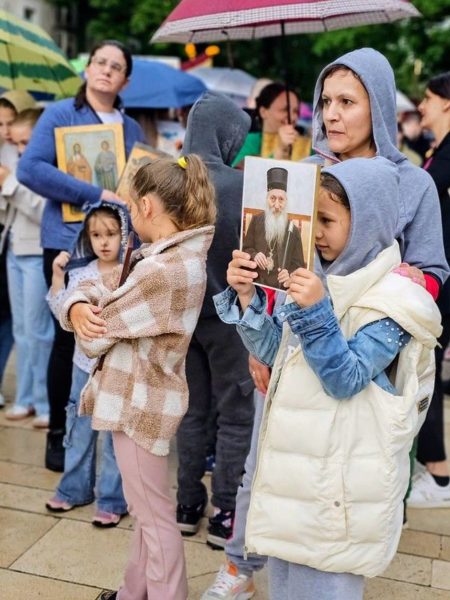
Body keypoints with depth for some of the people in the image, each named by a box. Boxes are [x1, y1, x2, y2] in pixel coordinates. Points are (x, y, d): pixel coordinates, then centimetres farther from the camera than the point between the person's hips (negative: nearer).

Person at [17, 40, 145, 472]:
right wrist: (96, 195, -20)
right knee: (70, 338, 3)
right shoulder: (60, 114, -2)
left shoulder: (132, 129, 13)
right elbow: (30, 169, -16)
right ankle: (59, 435, 17)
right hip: (70, 244, -4)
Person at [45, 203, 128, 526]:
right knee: (79, 427, 17)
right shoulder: (81, 272, 1)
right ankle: (75, 489, 34)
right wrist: (57, 275, -6)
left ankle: (112, 499, 19)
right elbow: (61, 311, 1)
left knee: (117, 432, 6)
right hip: (85, 360, 5)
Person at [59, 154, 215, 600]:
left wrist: (88, 320, 0)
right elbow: (95, 288, 3)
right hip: (140, 396, 10)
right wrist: (77, 307, -19)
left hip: (140, 402, -10)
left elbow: (96, 337, -22)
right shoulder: (178, 254, 4)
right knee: (146, 509, 24)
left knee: (154, 515, 7)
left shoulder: (164, 271, -28)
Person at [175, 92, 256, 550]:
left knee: (192, 412, 17)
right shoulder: (240, 185, -17)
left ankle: (188, 504, 26)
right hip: (227, 315, -4)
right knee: (235, 416, 9)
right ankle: (225, 513, 15)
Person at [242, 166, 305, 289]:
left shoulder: (293, 231, 3)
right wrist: (254, 255, -8)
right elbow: (246, 249, 14)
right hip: (255, 284, 0)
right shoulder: (256, 221, 7)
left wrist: (289, 274, -15)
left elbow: (299, 265, 5)